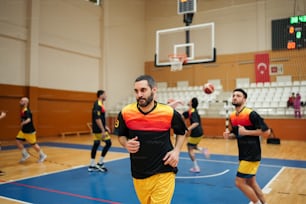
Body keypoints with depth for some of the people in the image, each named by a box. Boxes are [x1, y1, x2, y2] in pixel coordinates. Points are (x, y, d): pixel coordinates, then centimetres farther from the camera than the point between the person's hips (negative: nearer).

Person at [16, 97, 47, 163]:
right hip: (23, 130, 9)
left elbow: (29, 119, -38)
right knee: (18, 141, 1)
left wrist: (24, 123, -48)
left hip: (29, 131, -9)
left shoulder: (27, 111, -22)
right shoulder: (23, 110, 7)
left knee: (33, 144, 2)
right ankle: (25, 155, 14)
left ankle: (42, 155, 20)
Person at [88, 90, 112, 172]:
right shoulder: (98, 105, -17)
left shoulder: (99, 104, 14)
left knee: (96, 145, 11)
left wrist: (105, 127, 22)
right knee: (108, 142, -6)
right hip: (99, 129, -10)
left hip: (97, 129, 10)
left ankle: (92, 165, 18)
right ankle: (100, 163, 2)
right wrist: (103, 130, -24)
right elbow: (97, 119, -24)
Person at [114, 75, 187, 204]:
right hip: (139, 174, 3)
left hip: (164, 173, -2)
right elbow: (121, 135, 10)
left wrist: (176, 151, -5)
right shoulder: (126, 112, -8)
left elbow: (181, 132, 9)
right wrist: (126, 144, -11)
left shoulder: (169, 112, -11)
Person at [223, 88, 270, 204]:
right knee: (251, 182, 18)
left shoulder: (251, 114, -18)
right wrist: (229, 135, -2)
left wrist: (246, 132, -21)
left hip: (252, 155, -8)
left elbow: (267, 132, -19)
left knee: (239, 182, -5)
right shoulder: (232, 116, 6)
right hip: (243, 155, 8)